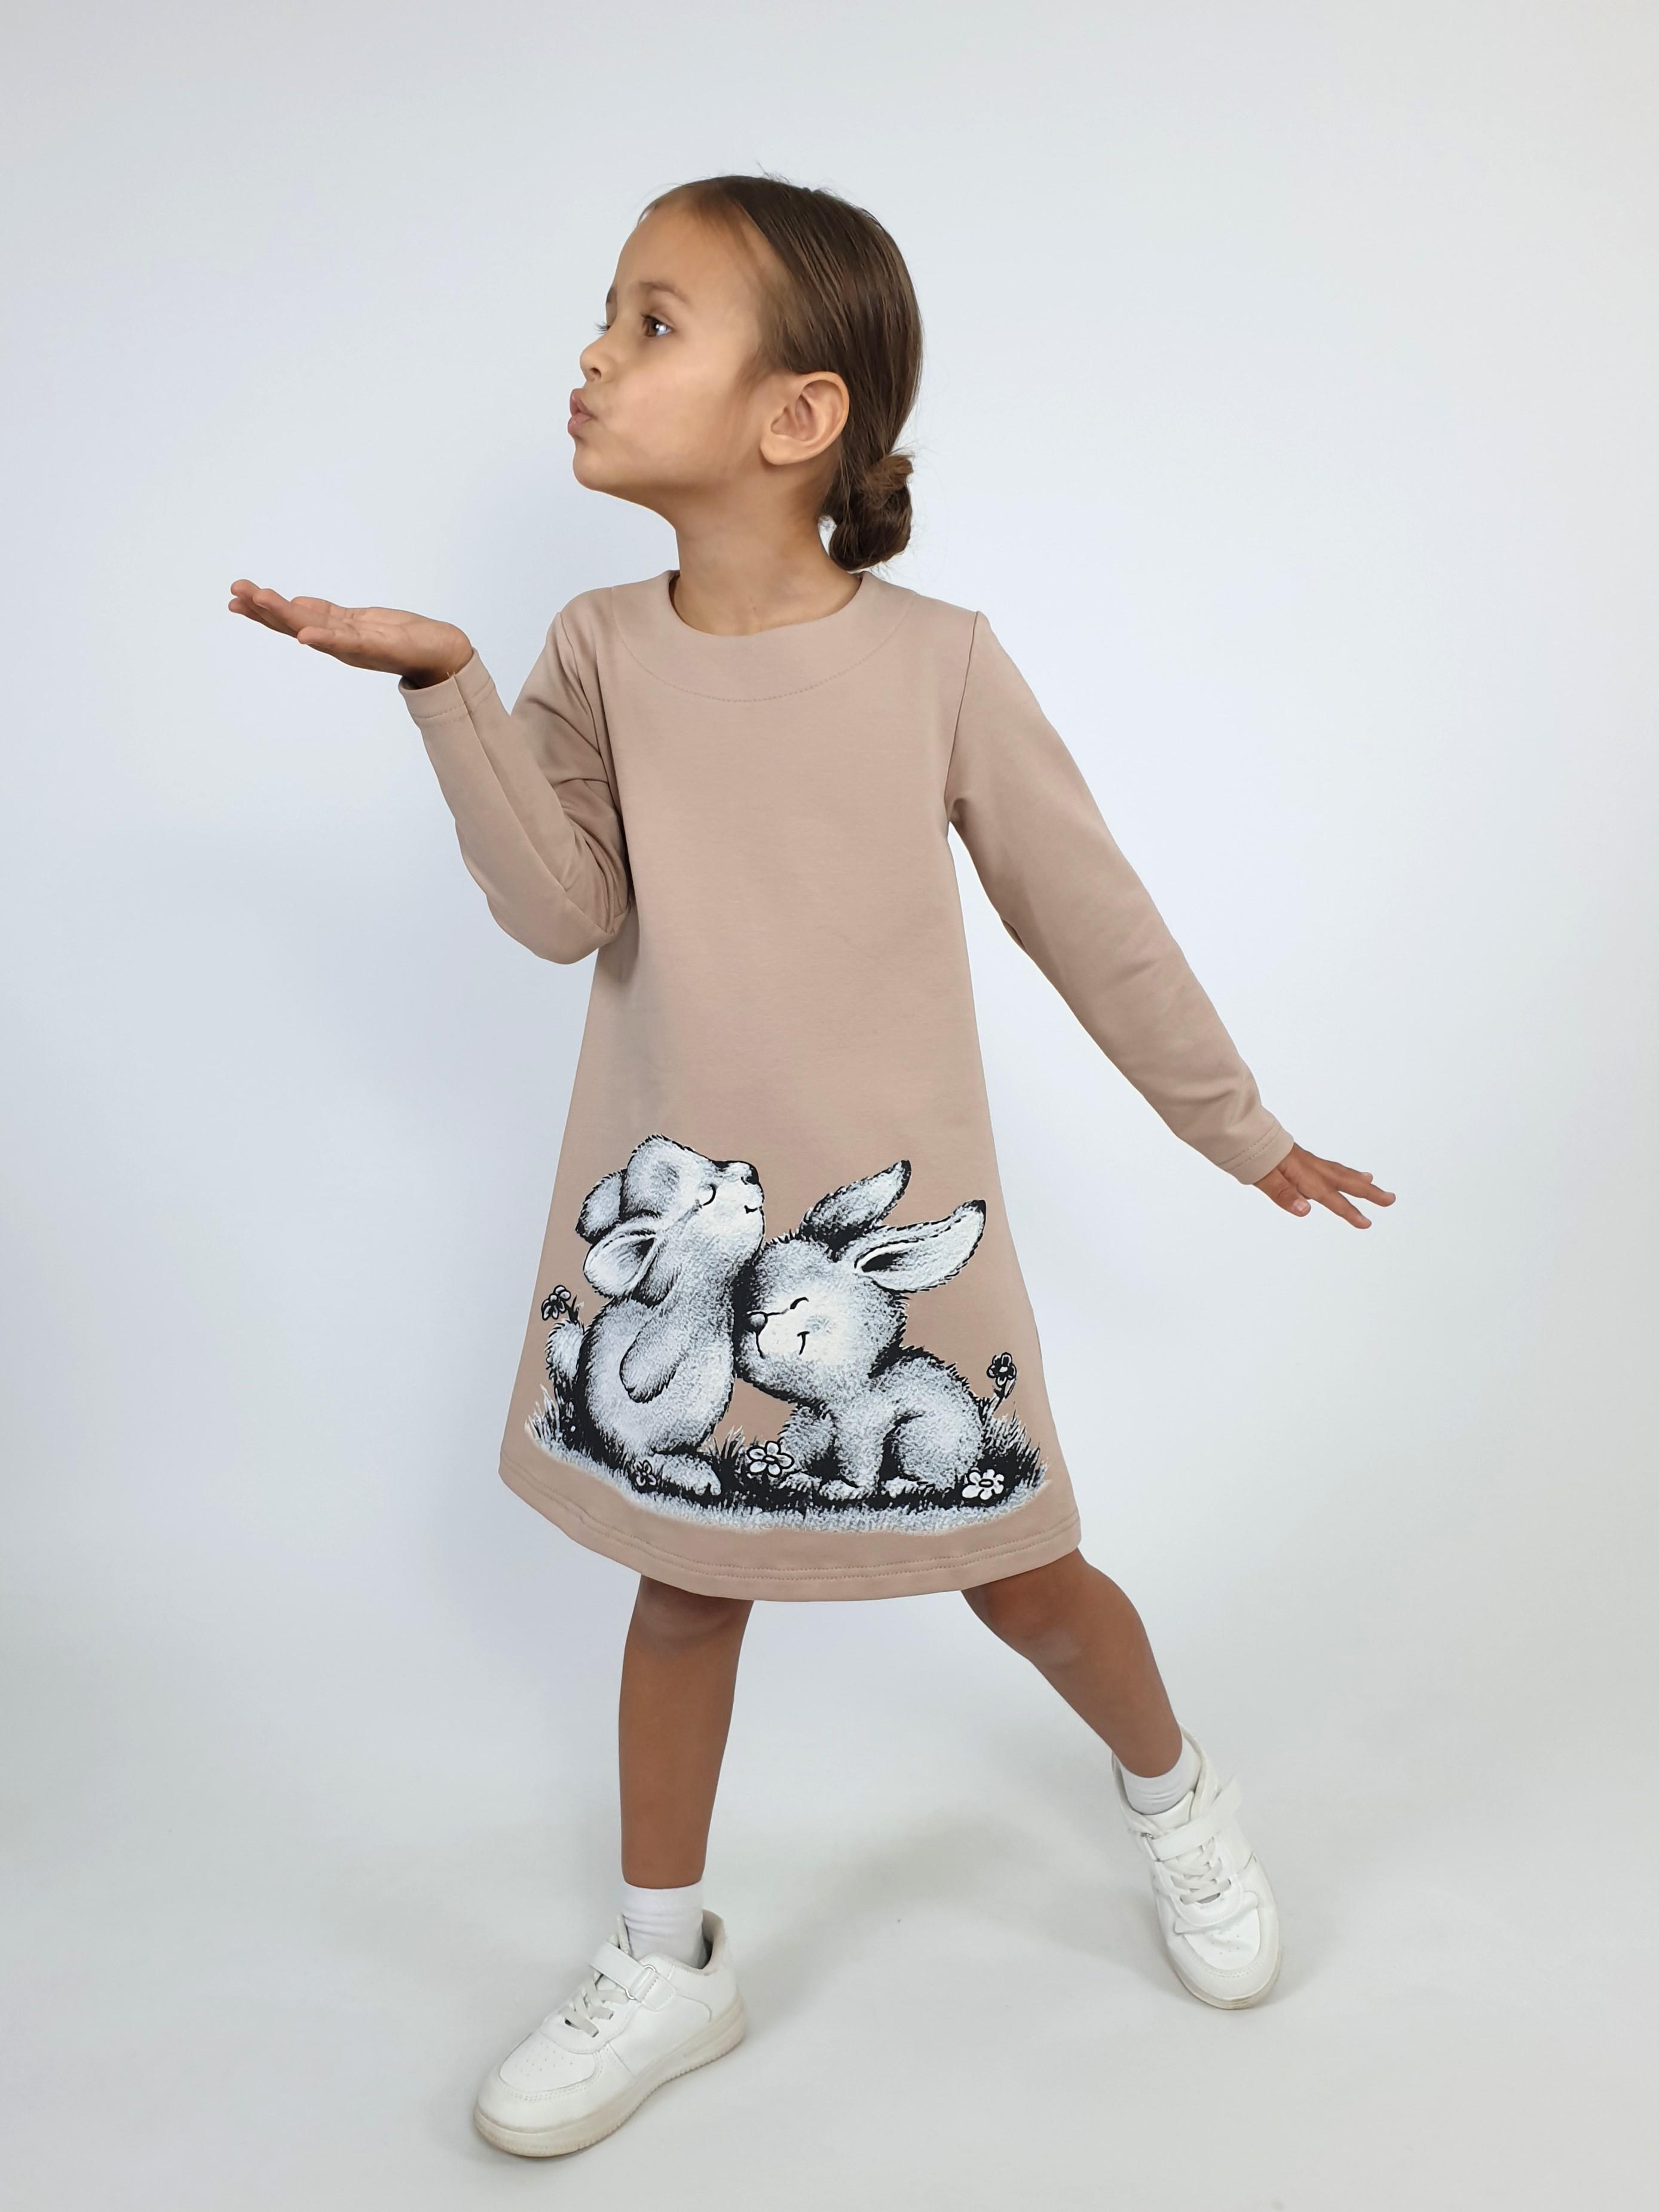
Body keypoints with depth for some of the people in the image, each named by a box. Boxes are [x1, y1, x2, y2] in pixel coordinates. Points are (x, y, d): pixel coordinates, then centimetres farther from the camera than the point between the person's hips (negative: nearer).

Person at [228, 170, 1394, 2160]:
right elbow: (563, 913, -13)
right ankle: (665, 1965, 37)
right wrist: (444, 687, -24)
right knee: (686, 1581, 15)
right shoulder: (603, 651, -3)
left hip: (894, 1222, -2)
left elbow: (1091, 915, -2)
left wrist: (1243, 1131, 6)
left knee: (1019, 1572, 12)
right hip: (670, 1222, 3)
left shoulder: (937, 662, -10)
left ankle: (1172, 1791, 45)